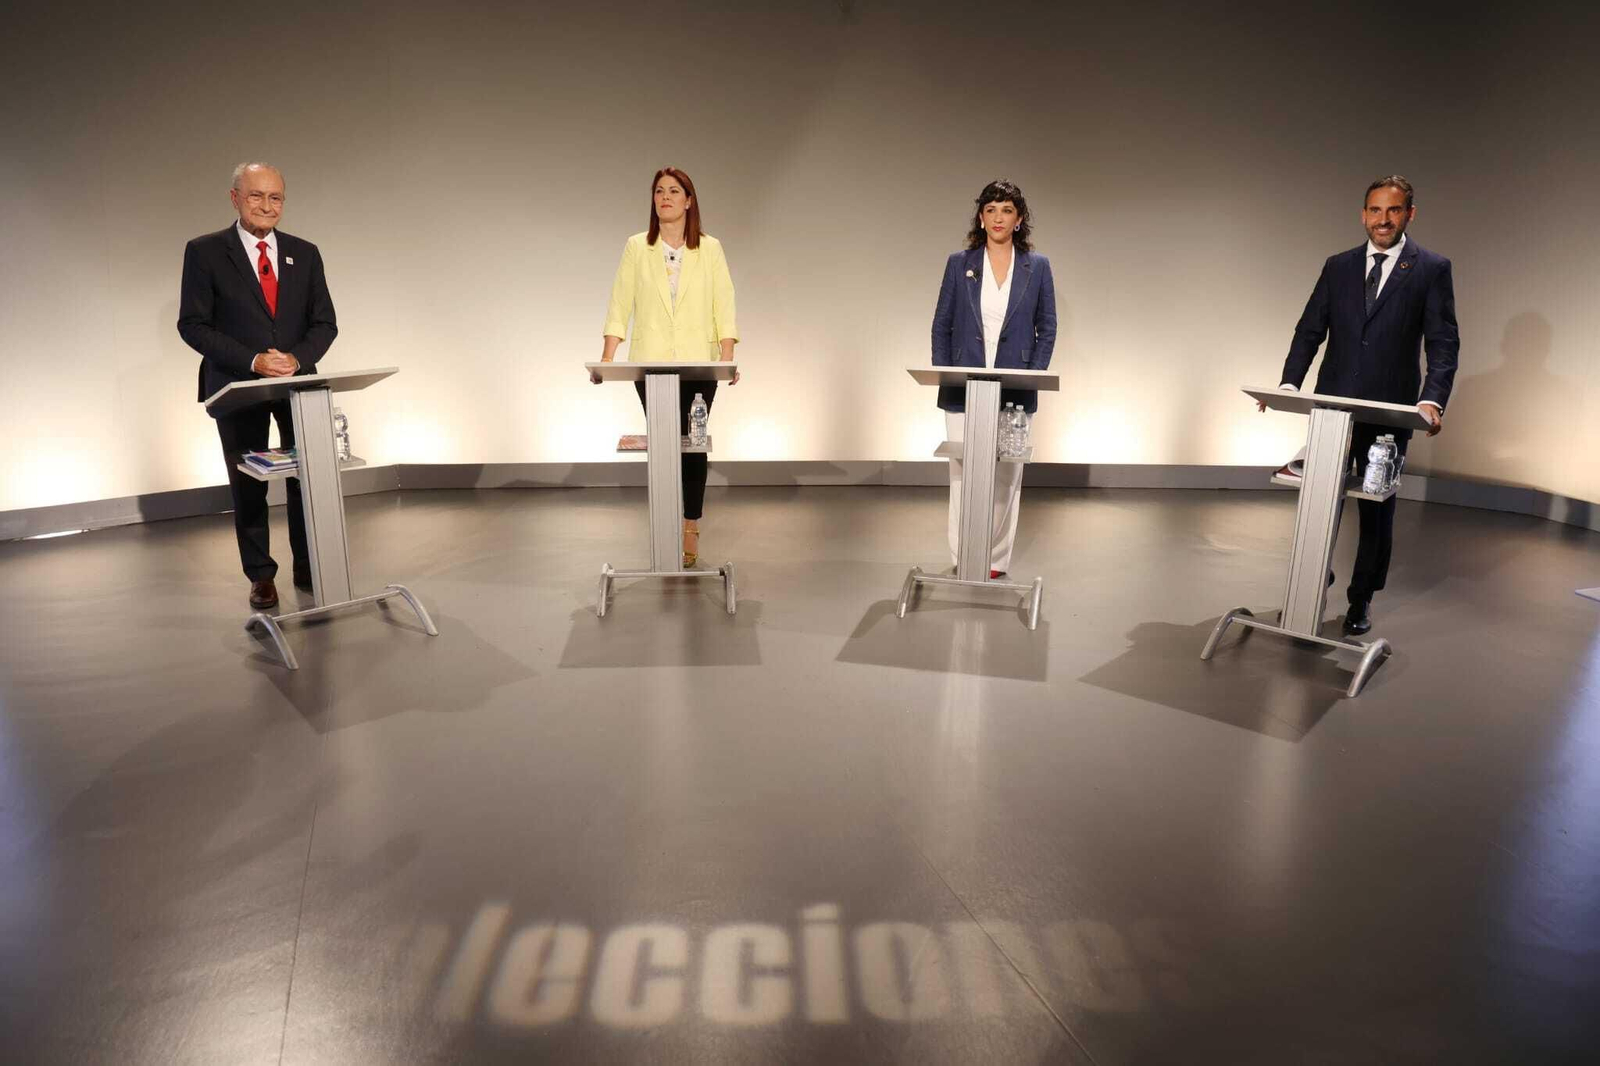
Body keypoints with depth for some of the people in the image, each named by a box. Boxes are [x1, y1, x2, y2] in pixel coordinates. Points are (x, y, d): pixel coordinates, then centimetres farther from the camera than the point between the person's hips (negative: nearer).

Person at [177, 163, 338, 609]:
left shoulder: (305, 253, 7)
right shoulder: (205, 252, -2)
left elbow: (325, 322, 4)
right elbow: (193, 325, -6)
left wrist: (297, 358, -15)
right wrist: (252, 361, -19)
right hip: (237, 385, -2)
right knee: (248, 484, 6)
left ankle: (309, 568, 19)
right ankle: (260, 576, 18)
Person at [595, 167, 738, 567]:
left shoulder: (710, 248, 5)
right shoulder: (636, 247, 7)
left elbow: (723, 306, -1)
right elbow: (620, 305, 2)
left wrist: (727, 360, -13)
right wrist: (606, 359, -8)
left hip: (698, 365, -1)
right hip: (650, 364, 1)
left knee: (691, 443, -1)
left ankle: (690, 530, 7)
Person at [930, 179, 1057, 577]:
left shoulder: (1037, 266, 5)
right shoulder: (959, 263, 4)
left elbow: (1046, 328, 6)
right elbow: (941, 325, 5)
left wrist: (1031, 377, -6)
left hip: (1013, 392, 0)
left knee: (1006, 476, 6)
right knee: (962, 472, 2)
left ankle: (996, 560, 17)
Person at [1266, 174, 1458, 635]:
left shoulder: (1432, 269, 0)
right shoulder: (1338, 266, 8)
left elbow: (1443, 343, -7)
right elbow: (1310, 330, 6)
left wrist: (1432, 399, -23)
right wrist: (1289, 383, -10)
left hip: (1390, 411, -2)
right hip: (1332, 406, 2)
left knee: (1377, 510, 8)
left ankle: (1361, 599, 23)